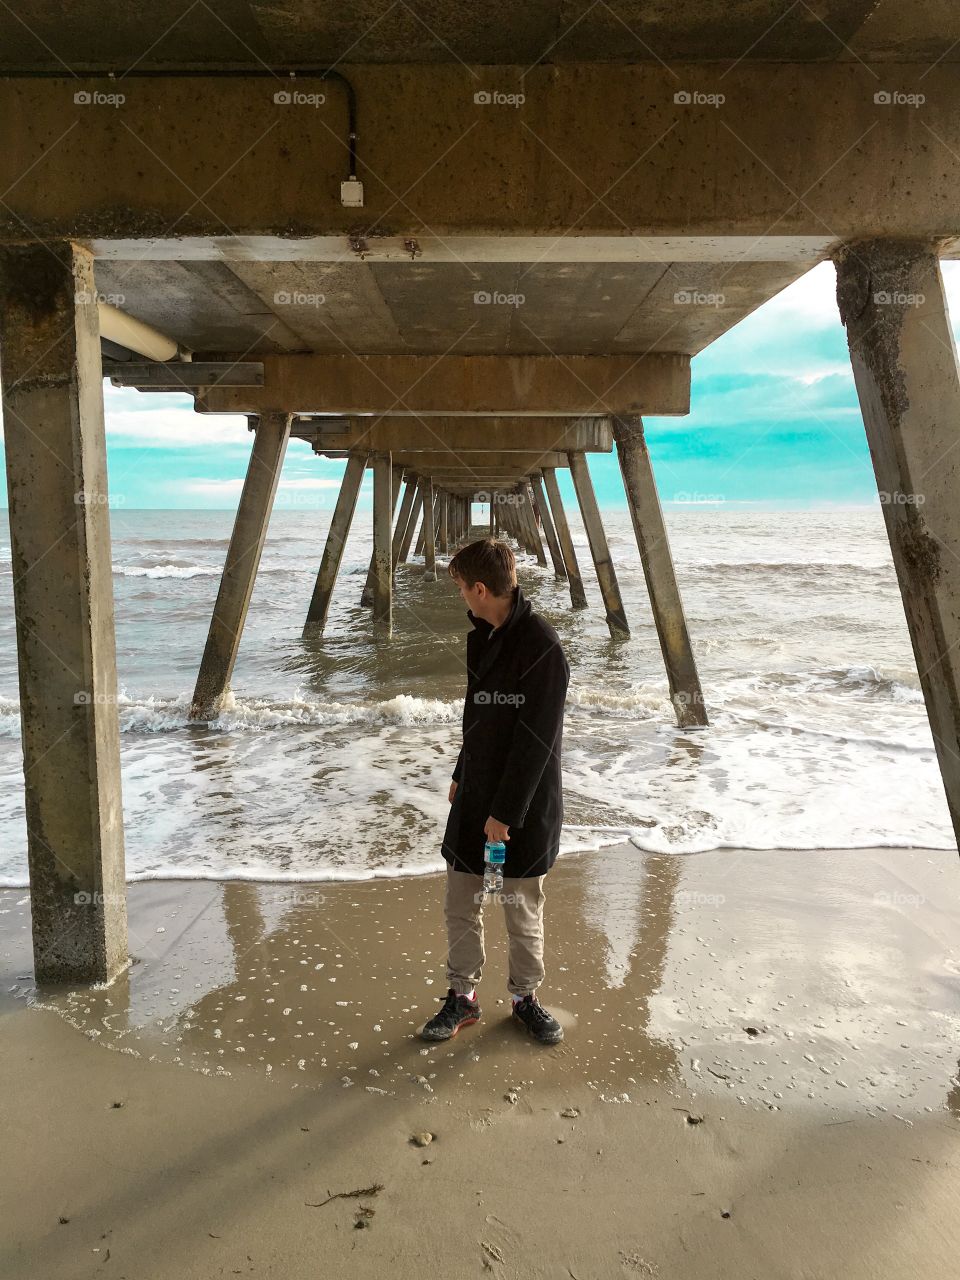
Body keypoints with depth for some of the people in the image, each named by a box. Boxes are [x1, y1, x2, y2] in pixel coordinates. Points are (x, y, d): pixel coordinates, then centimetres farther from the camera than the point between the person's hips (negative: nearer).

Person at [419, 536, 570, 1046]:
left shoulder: (541, 645, -20)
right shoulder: (480, 637, 7)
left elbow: (536, 738, -21)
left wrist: (506, 811, -19)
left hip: (525, 802, -7)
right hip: (475, 794, 7)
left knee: (523, 908, 10)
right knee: (461, 903, 12)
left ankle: (525, 998, 31)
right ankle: (462, 998, 30)